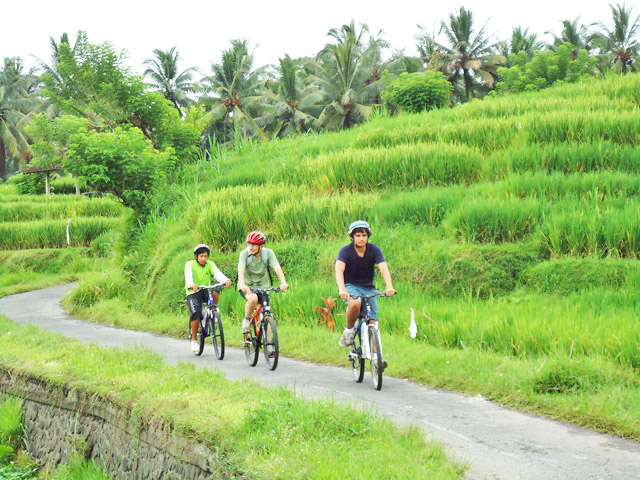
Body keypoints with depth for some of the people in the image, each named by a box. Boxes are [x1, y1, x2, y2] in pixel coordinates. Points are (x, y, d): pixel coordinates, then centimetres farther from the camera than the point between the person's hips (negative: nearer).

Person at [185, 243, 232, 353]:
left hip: (206, 291, 2)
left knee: (215, 291, -33)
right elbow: (188, 275, -28)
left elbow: (217, 273, -20)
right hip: (193, 293, -2)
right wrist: (191, 285, -51)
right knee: (196, 313, -25)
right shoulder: (190, 264, -8)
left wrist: (226, 280, -42)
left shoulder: (210, 264, -1)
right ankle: (194, 340, -10)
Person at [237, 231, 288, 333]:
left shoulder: (268, 253, -12)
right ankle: (246, 320, -9)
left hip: (263, 287, 2)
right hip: (247, 286, -2)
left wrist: (283, 282, -43)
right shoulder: (245, 253, -15)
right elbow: (241, 270, -28)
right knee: (253, 298, -34)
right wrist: (243, 285, -48)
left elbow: (277, 268, -24)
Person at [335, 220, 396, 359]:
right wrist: (342, 289, -44)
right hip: (350, 286, -3)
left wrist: (389, 287, -37)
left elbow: (383, 268, -19)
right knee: (356, 303, -36)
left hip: (368, 288, 3)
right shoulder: (346, 250, -12)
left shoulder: (374, 250, -7)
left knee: (372, 322, -9)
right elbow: (339, 270, -26)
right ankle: (348, 331, -13)